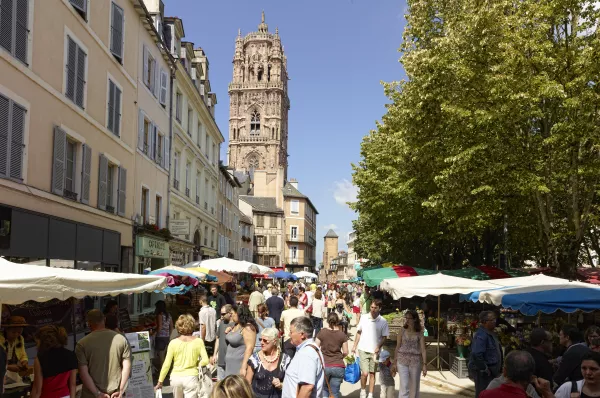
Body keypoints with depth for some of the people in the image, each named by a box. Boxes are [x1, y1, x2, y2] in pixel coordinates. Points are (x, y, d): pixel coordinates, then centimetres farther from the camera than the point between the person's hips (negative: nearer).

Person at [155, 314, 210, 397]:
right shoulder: (198, 342, -4)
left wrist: (160, 382, 6)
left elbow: (166, 364, -2)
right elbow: (205, 361, -10)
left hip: (176, 378, 2)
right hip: (191, 378, -2)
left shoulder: (173, 343, -3)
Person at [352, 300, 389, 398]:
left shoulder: (383, 322, -5)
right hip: (363, 349, 0)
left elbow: (384, 337, 0)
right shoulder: (364, 318, -1)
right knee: (365, 373, -7)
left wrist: (378, 347, -15)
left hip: (375, 351, 0)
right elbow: (359, 332, 9)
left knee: (372, 373, 9)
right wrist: (355, 346, 7)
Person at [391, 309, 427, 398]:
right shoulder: (402, 331, 0)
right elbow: (397, 347, 4)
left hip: (415, 362, 1)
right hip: (402, 361, -1)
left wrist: (424, 364, -11)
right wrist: (394, 362, 3)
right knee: (404, 386, -8)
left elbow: (423, 349, -4)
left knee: (414, 387, 9)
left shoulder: (420, 333, -1)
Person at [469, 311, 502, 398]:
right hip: (482, 371, -10)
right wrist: (485, 369, -24)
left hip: (491, 370, 10)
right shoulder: (481, 335, -24)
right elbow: (477, 354, -33)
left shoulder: (490, 333, 9)